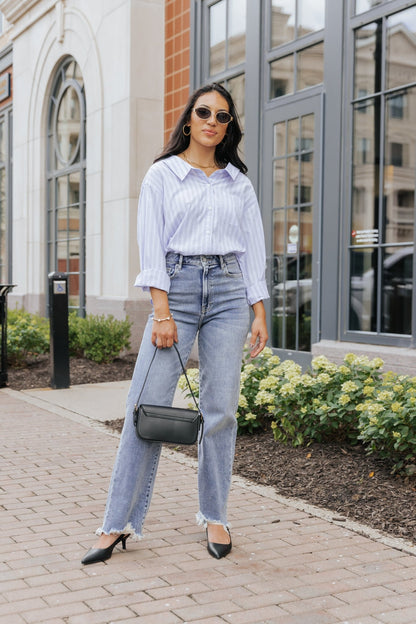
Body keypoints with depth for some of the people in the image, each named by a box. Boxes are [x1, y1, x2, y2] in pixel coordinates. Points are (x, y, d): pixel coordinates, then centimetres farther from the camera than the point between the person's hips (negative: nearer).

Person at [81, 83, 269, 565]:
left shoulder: (239, 182, 14)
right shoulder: (162, 175, 7)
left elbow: (253, 248, 12)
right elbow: (152, 246, -2)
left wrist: (259, 313, 4)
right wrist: (162, 313, -11)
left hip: (229, 291, 2)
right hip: (177, 288, -2)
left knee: (220, 408, 1)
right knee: (148, 405, -7)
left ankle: (214, 516, 15)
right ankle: (119, 524, 1)